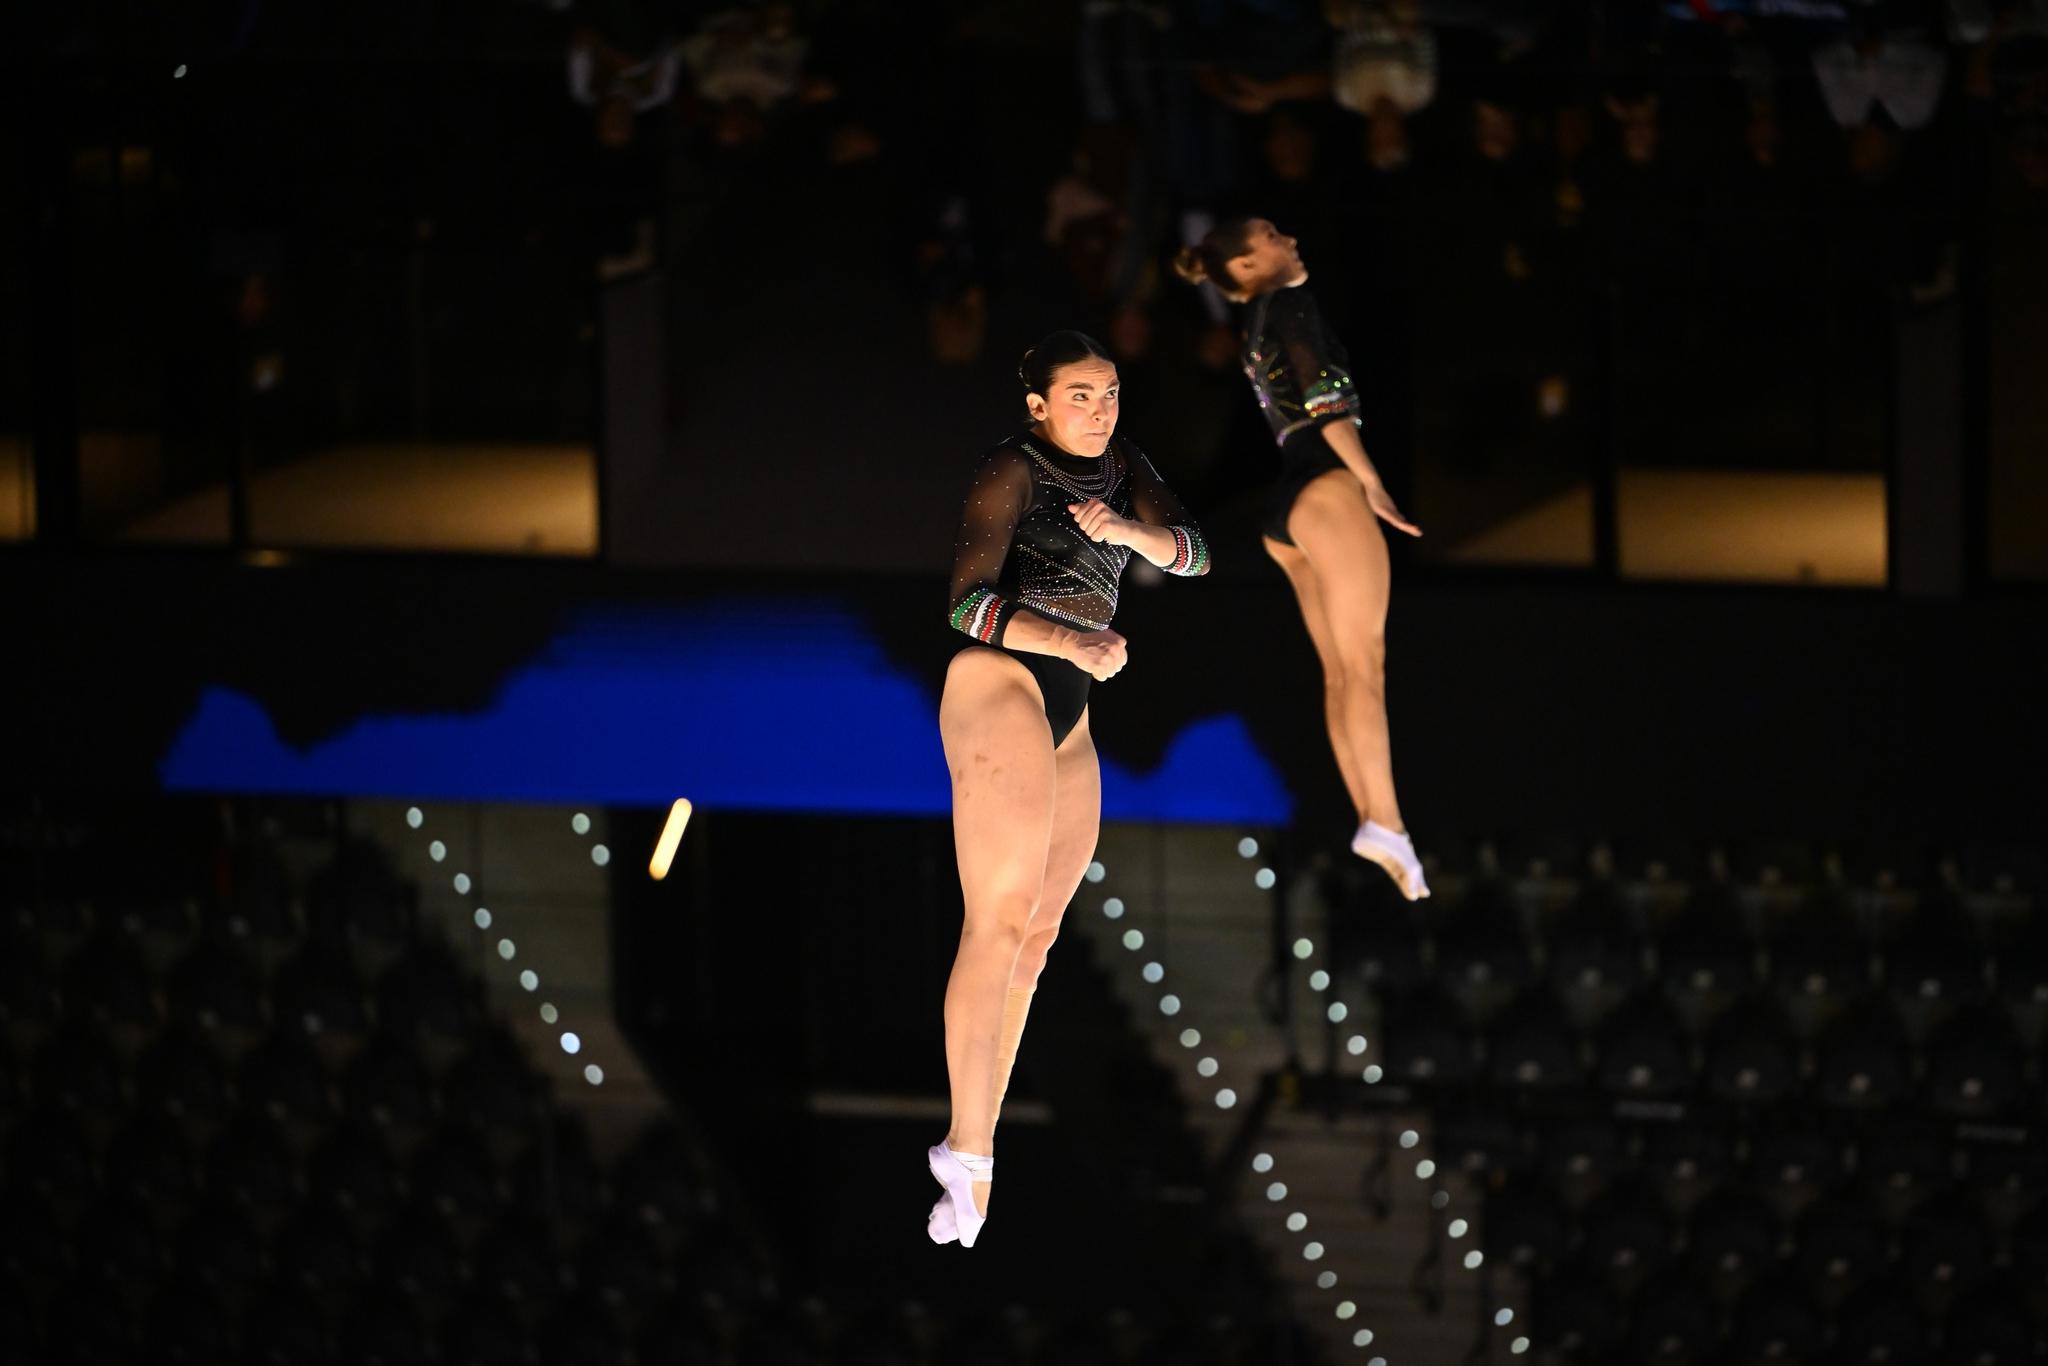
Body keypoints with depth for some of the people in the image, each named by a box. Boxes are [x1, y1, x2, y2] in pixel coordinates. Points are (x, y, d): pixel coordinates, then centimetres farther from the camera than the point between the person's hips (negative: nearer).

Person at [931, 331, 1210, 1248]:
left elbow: (1193, 555, 2)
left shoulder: (1123, 465, 13)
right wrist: (1068, 640, -31)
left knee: (1038, 935, 4)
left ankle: (972, 1147, 4)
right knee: (999, 923, -17)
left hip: (1070, 718, 8)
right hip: (1002, 685, -8)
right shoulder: (1012, 471, -8)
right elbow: (969, 600, -17)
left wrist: (1127, 529, -18)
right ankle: (968, 1151, -22)